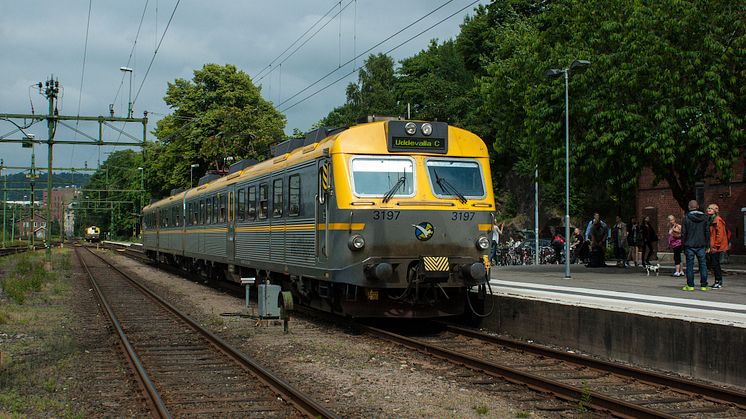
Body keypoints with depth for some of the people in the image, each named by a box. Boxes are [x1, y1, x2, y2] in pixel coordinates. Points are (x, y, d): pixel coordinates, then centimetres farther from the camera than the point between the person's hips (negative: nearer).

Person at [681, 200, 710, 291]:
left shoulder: (686, 217, -5)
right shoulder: (704, 217, 3)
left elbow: (683, 233, -4)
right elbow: (707, 232, 6)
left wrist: (684, 246, 3)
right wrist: (707, 246, 11)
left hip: (689, 246, -2)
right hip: (701, 246, 2)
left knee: (690, 265, 3)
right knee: (703, 264, 7)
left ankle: (690, 285, 4)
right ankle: (703, 285, 6)